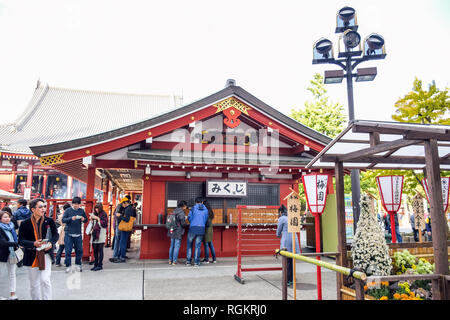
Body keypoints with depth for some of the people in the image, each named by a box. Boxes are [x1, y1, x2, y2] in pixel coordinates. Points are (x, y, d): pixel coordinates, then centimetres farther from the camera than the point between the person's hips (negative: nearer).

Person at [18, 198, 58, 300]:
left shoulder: (49, 221, -2)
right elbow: (21, 241, -4)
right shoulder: (25, 223, -5)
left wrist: (50, 243, -15)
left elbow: (55, 235, 6)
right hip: (31, 256, 1)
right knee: (34, 283, 12)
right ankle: (36, 298, 28)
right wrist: (34, 244, -21)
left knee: (45, 279, -11)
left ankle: (47, 298, 1)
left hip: (46, 254, -1)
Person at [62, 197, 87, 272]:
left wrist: (83, 219, -12)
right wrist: (71, 218, -22)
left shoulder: (81, 211, 6)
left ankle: (78, 265, 21)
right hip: (69, 234, -2)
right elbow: (63, 220, -6)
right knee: (68, 251, 0)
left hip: (78, 234, 2)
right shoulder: (68, 210, 0)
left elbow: (86, 220, 11)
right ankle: (68, 266, 11)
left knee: (79, 250, 6)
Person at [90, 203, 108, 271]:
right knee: (95, 250, 9)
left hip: (101, 235, -6)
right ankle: (95, 264, 18)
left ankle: (100, 265, 2)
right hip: (95, 234, 6)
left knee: (100, 250, -3)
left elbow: (105, 224, -12)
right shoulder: (95, 214, 13)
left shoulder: (104, 214, -5)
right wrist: (92, 219, 4)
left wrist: (98, 218, -15)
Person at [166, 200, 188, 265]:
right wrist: (187, 224, 5)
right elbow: (183, 223, -16)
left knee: (172, 246, 15)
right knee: (177, 246, 1)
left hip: (171, 232, 7)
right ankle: (174, 261, 5)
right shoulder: (181, 213, -15)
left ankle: (170, 260, 22)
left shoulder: (174, 211, 7)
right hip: (178, 233, -7)